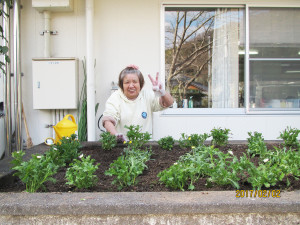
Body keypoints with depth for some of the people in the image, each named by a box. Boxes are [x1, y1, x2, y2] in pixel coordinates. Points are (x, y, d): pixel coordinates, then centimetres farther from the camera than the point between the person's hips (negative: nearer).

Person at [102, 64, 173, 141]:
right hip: (122, 143, -1)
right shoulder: (115, 97, 2)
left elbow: (168, 103, 2)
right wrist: (116, 135, -30)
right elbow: (108, 120, -10)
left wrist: (162, 91, -20)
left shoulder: (147, 95, 8)